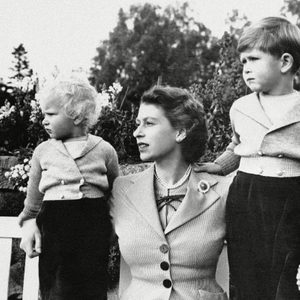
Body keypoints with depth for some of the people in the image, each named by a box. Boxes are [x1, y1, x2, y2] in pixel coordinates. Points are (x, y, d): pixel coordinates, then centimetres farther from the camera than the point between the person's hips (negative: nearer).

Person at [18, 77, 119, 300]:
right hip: (53, 229, 2)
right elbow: (33, 201, 13)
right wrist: (29, 224, -2)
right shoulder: (43, 151, 8)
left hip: (93, 231, -1)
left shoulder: (104, 150, 3)